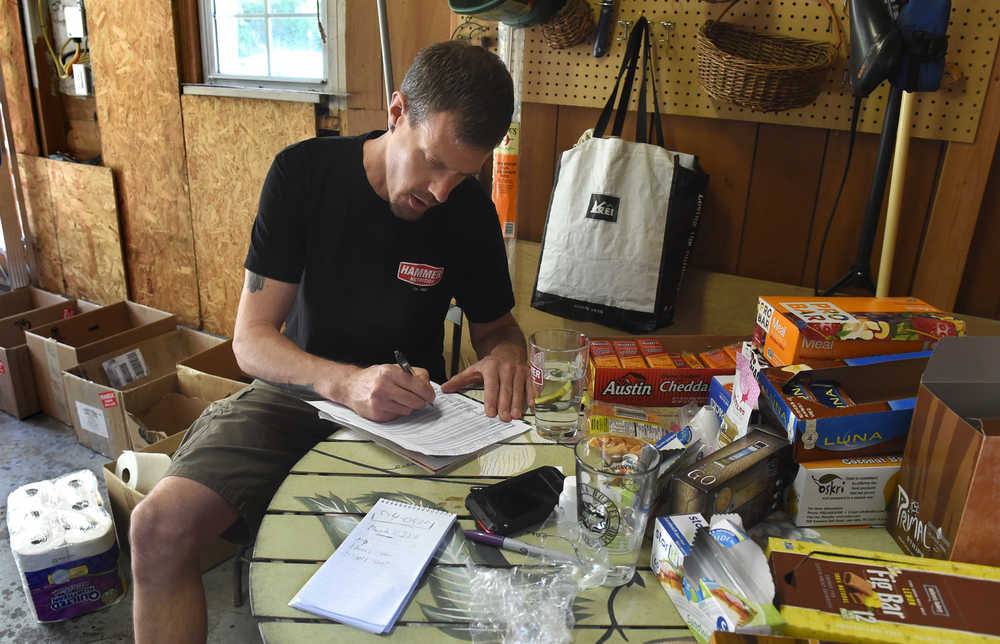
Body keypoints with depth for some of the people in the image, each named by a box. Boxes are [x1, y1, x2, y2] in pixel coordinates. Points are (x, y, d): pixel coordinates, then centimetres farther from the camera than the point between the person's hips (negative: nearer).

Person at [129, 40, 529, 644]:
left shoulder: (471, 211, -6)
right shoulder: (304, 171, -10)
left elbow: (496, 325, 10)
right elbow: (252, 340, -13)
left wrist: (505, 353, -16)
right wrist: (348, 382, -32)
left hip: (408, 408, 1)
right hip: (297, 388, 0)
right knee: (161, 524, -21)